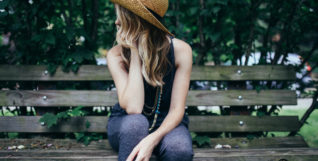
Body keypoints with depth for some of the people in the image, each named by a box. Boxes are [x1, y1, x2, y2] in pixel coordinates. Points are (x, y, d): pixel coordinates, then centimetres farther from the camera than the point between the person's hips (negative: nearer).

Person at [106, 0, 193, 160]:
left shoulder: (180, 50, -16)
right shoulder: (116, 55, -16)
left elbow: (177, 109, -18)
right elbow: (133, 108, -29)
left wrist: (153, 139, -38)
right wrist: (135, 53, -27)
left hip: (167, 123, 0)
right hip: (126, 126, 0)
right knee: (135, 122, -36)